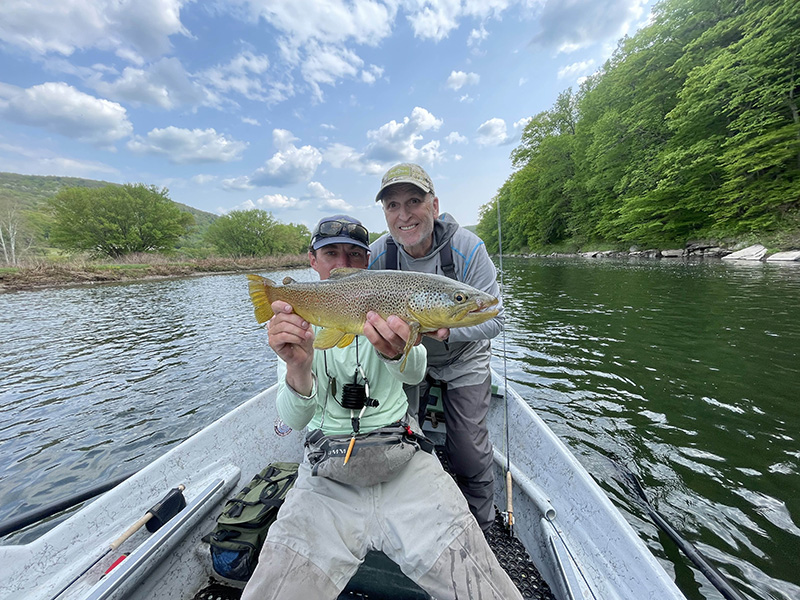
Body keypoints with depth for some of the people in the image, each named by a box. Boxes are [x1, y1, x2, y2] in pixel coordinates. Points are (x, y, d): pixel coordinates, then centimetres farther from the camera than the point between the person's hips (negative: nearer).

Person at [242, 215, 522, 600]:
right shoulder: (300, 321, 0)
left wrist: (397, 352, -43)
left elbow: (416, 373, -19)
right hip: (326, 475, 2)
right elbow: (293, 420, -13)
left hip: (405, 465, 0)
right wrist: (298, 368, -35)